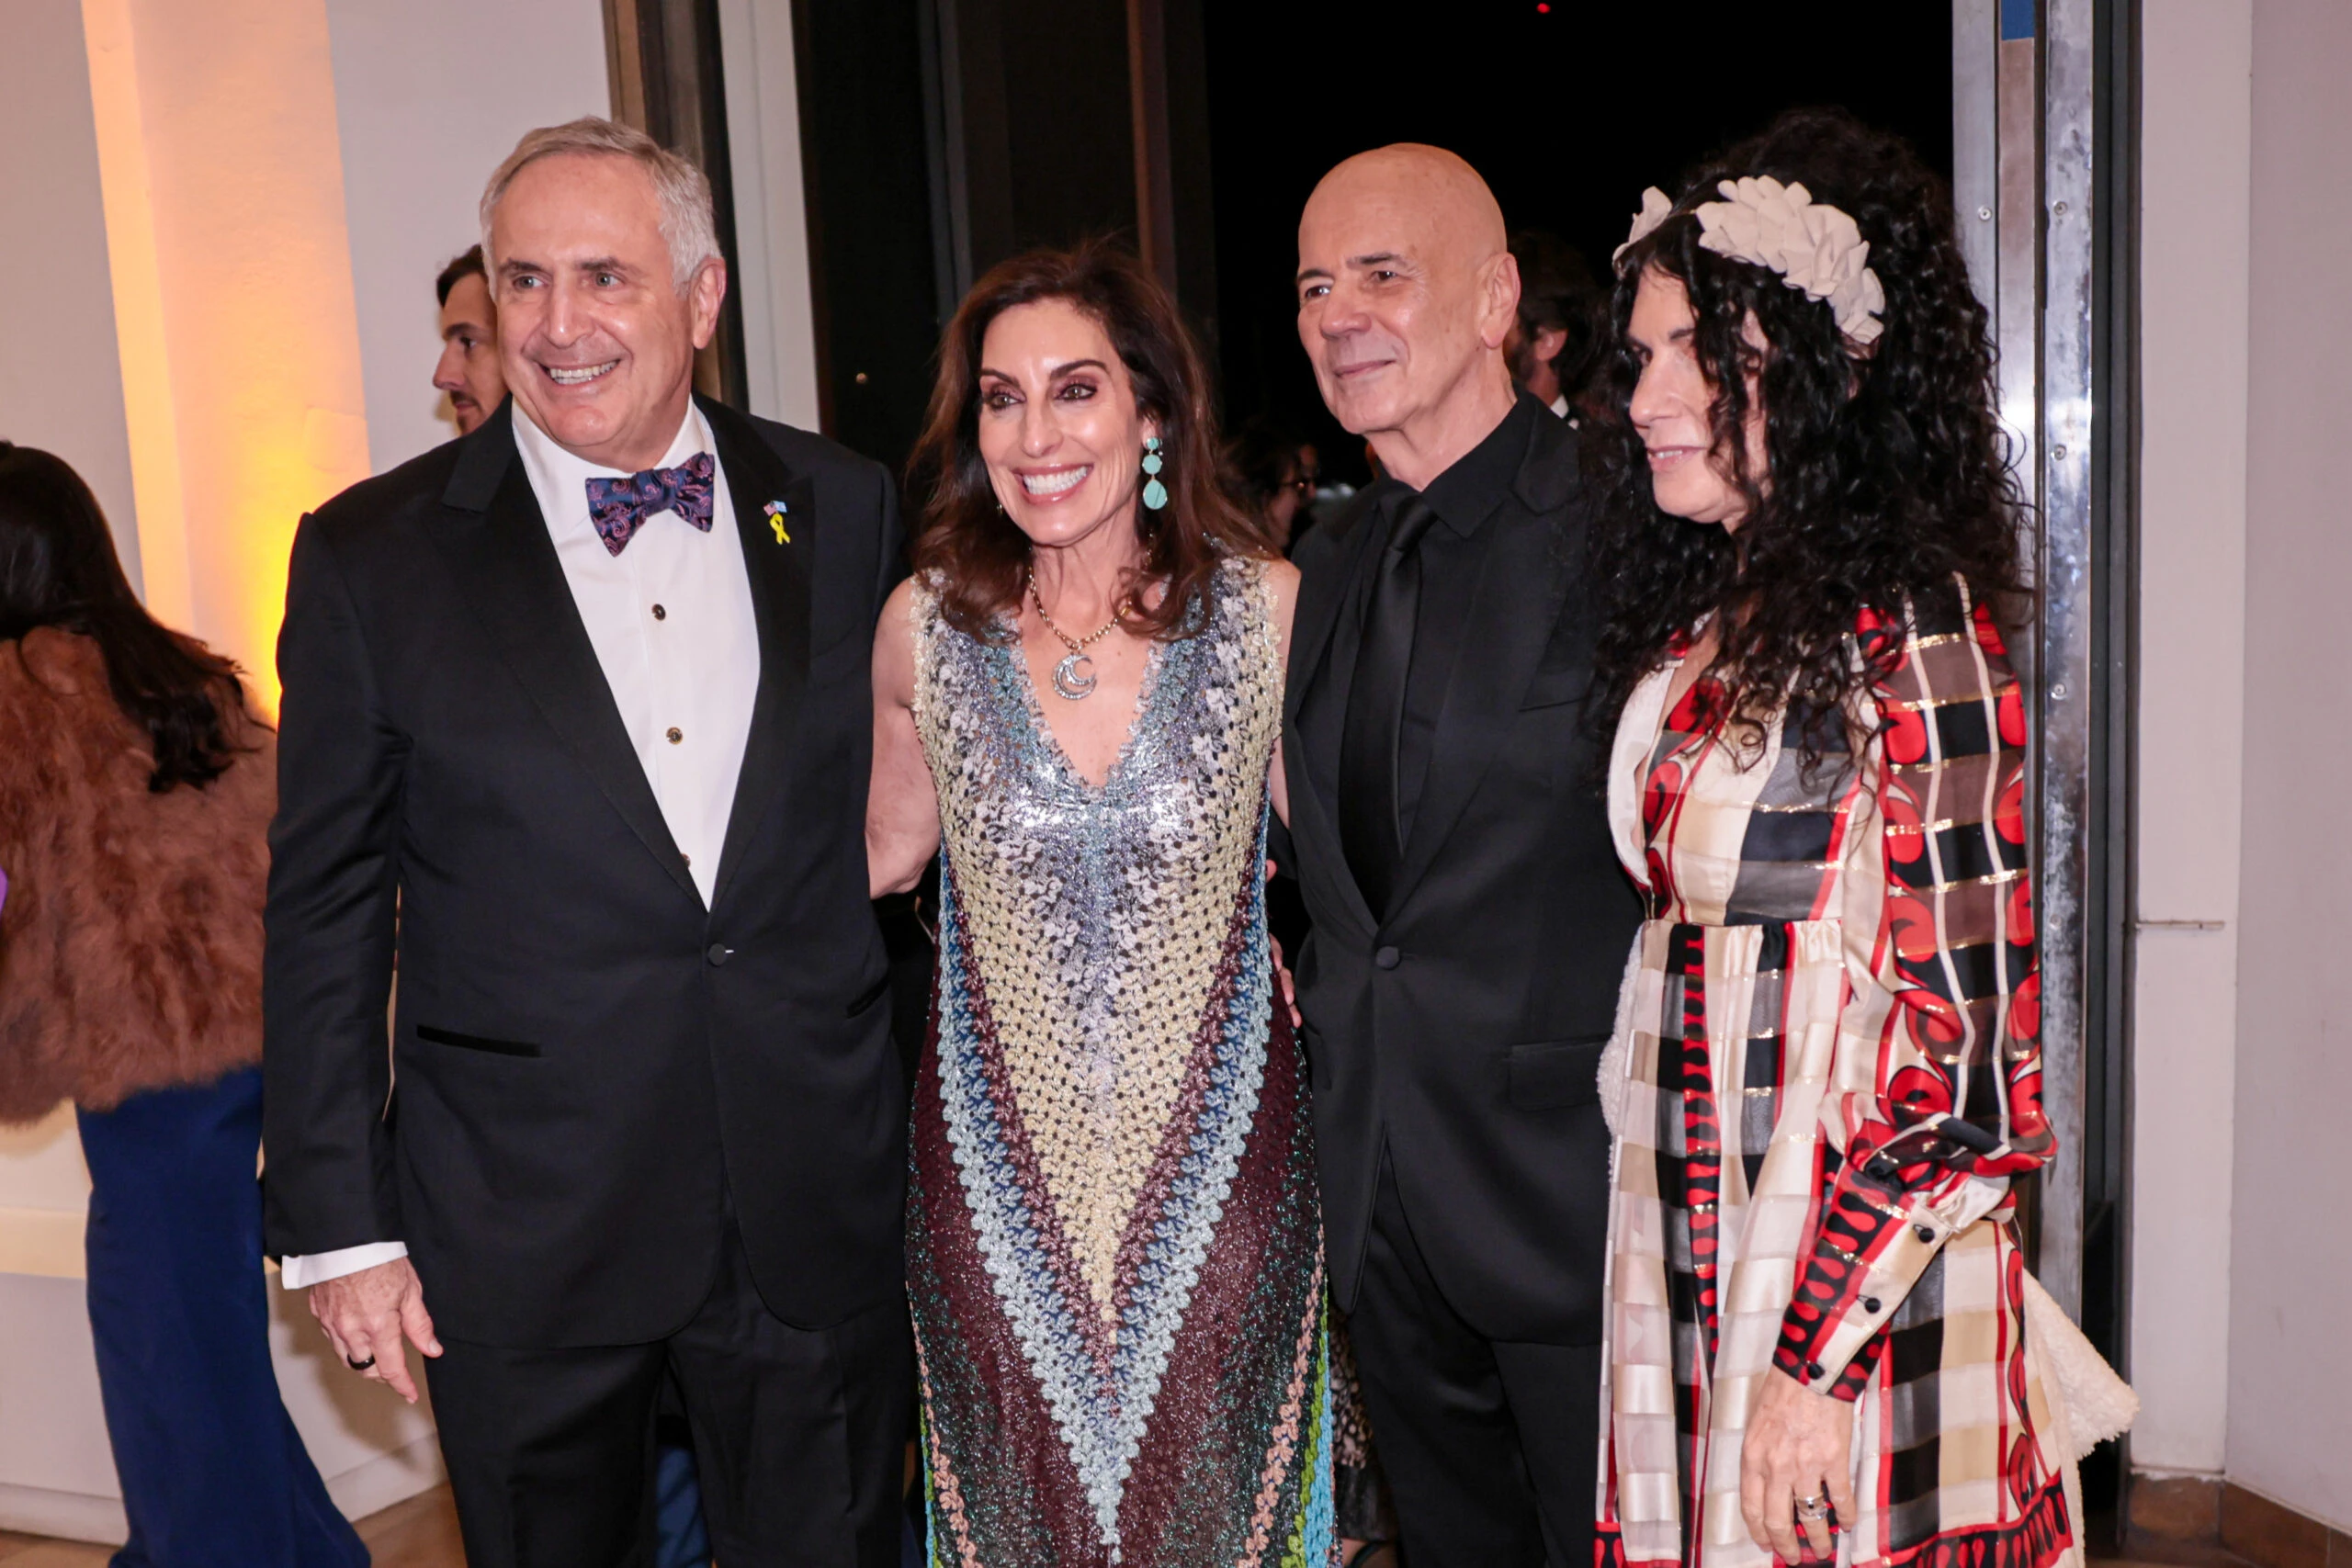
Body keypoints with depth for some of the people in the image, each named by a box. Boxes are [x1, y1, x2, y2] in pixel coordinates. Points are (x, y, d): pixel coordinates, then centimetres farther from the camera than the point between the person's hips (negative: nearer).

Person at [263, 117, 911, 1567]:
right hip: (523, 1244, -1)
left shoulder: (841, 510, 1)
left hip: (822, 1214, 2)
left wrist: (936, 1130, 9)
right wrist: (340, 1225, -2)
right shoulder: (373, 556, -5)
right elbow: (325, 913, -1)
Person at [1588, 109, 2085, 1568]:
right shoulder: (1697, 620, 7)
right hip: (1691, 1262, 7)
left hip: (1845, 1285, -7)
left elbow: (1965, 1055, -18)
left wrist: (1816, 1357, -17)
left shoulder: (1904, 630, -16)